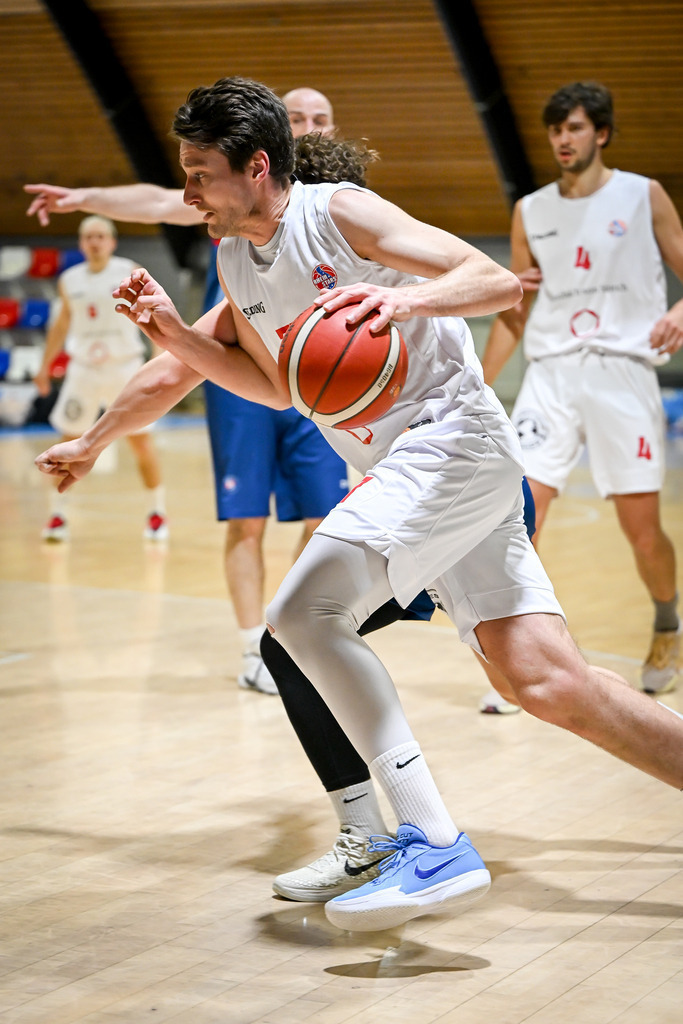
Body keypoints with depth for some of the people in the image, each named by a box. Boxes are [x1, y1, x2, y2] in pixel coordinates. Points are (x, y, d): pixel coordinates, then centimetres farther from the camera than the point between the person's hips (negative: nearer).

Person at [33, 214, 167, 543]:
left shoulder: (130, 273, -5)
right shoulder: (69, 281, 5)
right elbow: (61, 324, 18)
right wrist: (44, 366, 19)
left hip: (125, 366, -2)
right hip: (84, 368, 2)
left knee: (140, 439, -1)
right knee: (68, 441, 0)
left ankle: (157, 512, 14)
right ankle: (56, 515, 10)